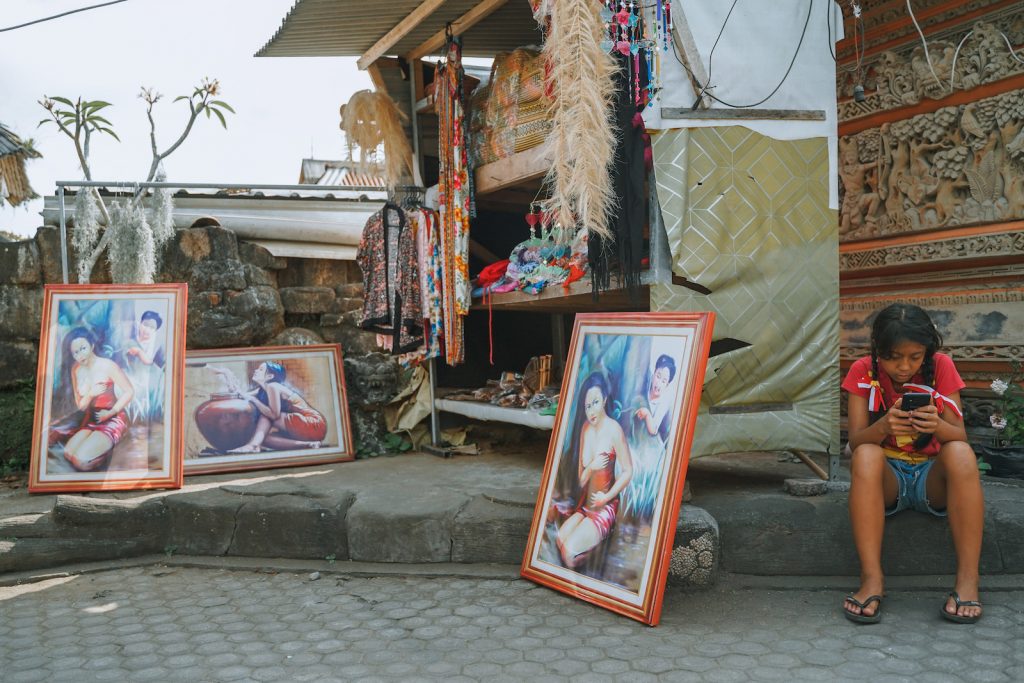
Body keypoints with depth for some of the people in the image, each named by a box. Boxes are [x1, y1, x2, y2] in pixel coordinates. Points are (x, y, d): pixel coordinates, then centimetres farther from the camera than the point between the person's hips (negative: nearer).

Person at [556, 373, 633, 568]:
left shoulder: (614, 429, -18)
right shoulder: (585, 428, 4)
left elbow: (628, 471, -14)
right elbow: (581, 478, 9)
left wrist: (606, 497, -17)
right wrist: (590, 468, -13)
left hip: (604, 509, -7)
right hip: (585, 505, 7)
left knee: (569, 552, -21)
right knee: (558, 541, -11)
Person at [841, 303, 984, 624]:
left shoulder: (940, 366, -5)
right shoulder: (864, 371, -6)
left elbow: (960, 437, -10)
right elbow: (855, 441, -12)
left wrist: (939, 426, -34)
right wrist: (883, 426, -34)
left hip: (932, 477, 1)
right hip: (887, 477, 0)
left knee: (961, 454, -31)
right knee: (865, 456, -33)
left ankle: (968, 579, -31)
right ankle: (871, 580, -37)